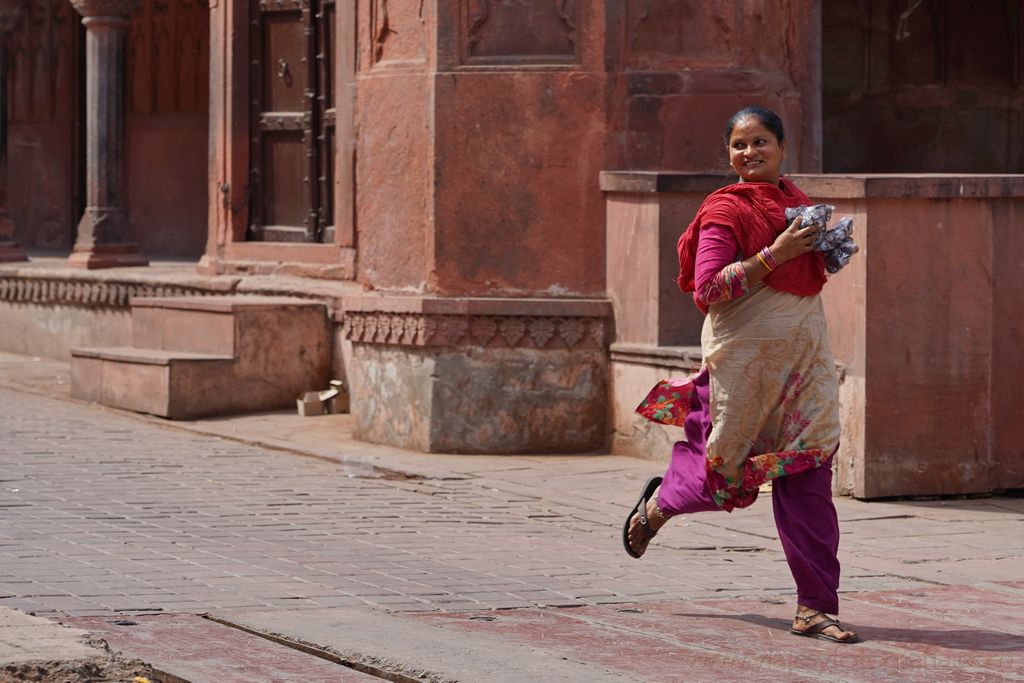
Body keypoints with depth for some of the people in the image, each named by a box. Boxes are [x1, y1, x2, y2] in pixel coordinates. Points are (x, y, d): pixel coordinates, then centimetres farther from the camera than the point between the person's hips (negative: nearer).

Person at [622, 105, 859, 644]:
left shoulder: (796, 201, 13)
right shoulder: (726, 210, -9)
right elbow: (707, 290, -18)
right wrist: (775, 255, -21)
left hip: (804, 351, 5)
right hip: (746, 354, -5)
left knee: (809, 473, -3)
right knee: (731, 475, 6)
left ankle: (815, 606, -3)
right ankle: (658, 503, 40)